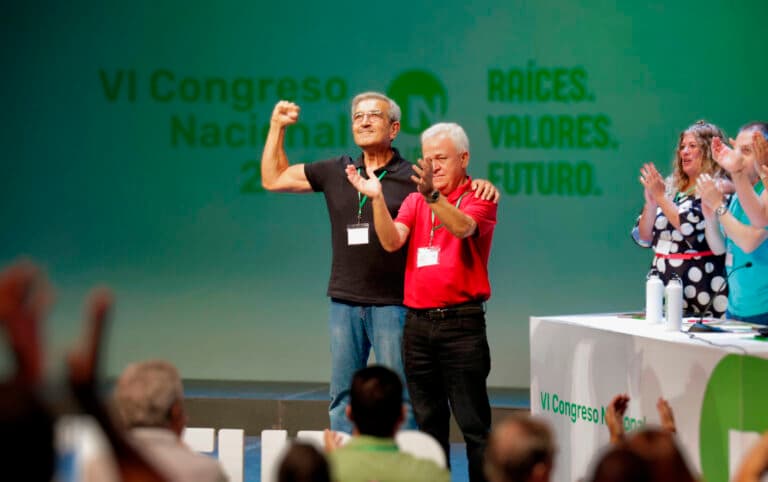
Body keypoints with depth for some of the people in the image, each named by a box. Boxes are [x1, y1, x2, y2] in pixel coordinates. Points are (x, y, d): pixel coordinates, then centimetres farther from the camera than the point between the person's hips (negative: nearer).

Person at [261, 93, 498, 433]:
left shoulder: (413, 177, -1)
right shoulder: (336, 172, 10)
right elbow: (273, 179, 17)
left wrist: (482, 186, -20)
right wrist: (277, 127, 12)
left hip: (391, 303, -4)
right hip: (344, 302, 4)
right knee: (343, 394, 9)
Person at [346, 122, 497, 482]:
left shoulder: (478, 197, -3)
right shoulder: (415, 201, 11)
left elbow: (462, 227, -24)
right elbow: (392, 241, -4)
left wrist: (433, 195, -40)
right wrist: (377, 198, -19)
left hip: (460, 323, -5)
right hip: (418, 323, 5)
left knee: (474, 424, -5)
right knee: (429, 422, 11)